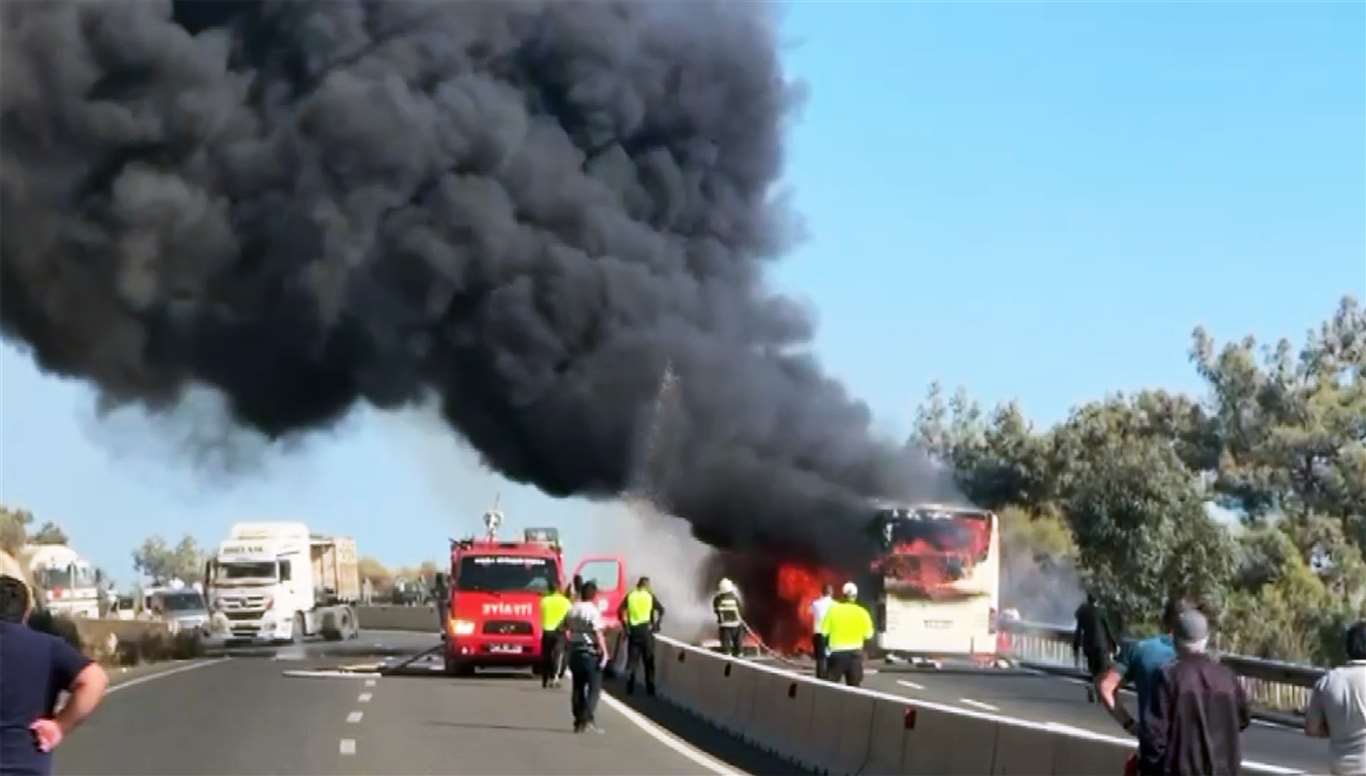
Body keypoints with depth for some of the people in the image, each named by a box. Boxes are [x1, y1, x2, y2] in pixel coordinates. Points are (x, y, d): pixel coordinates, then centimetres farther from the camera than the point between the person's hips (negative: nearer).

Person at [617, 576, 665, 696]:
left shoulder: (630, 596, 6)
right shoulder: (650, 596, 1)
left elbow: (620, 611, 0)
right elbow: (661, 610, -6)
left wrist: (625, 626, 5)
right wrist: (656, 625, 1)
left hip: (633, 630, 2)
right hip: (646, 629, -2)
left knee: (631, 660, 9)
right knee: (648, 661, 5)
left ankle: (630, 688, 5)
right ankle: (650, 689, 4)